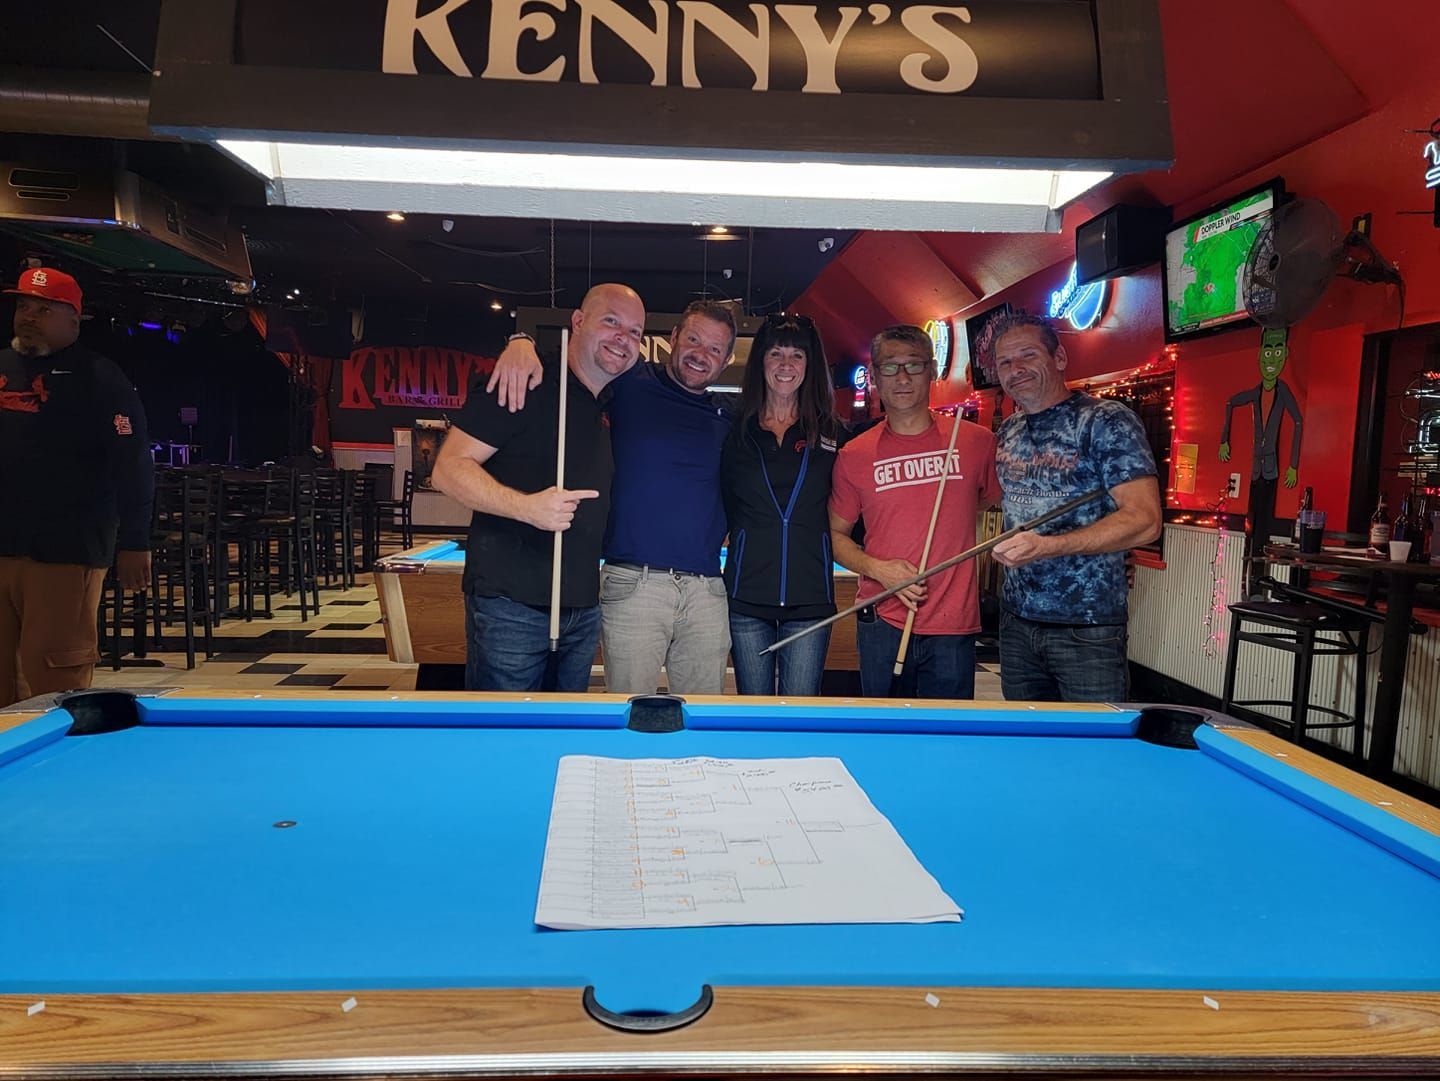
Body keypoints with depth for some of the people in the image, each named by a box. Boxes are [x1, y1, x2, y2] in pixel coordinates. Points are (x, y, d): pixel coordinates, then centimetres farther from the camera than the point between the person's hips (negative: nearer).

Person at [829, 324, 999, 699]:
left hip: (954, 627, 0)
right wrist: (877, 568, -9)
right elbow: (836, 534, 8)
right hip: (882, 623, 0)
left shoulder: (977, 442, 1)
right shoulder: (854, 456, 1)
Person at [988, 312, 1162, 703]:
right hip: (1016, 621, 6)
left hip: (1087, 629, -6)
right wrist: (1009, 550, 8)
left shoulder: (1107, 421, -11)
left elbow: (1144, 520, -19)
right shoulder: (1008, 431, 10)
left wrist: (1046, 547, -28)